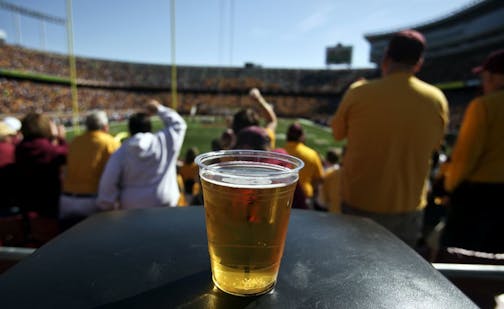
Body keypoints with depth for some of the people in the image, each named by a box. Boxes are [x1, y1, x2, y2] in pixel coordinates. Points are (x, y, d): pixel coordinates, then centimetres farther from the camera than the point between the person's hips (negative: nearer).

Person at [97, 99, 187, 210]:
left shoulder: (121, 152, -1)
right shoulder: (165, 141, -2)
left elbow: (108, 182, -6)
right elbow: (178, 124, 15)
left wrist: (107, 206, 5)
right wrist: (159, 109, 22)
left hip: (131, 209, 1)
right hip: (164, 205, 0)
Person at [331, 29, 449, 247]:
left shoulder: (359, 93, -15)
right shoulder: (437, 99, -7)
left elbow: (338, 133, 2)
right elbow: (434, 145, 9)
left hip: (359, 204, -2)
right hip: (409, 208, 2)